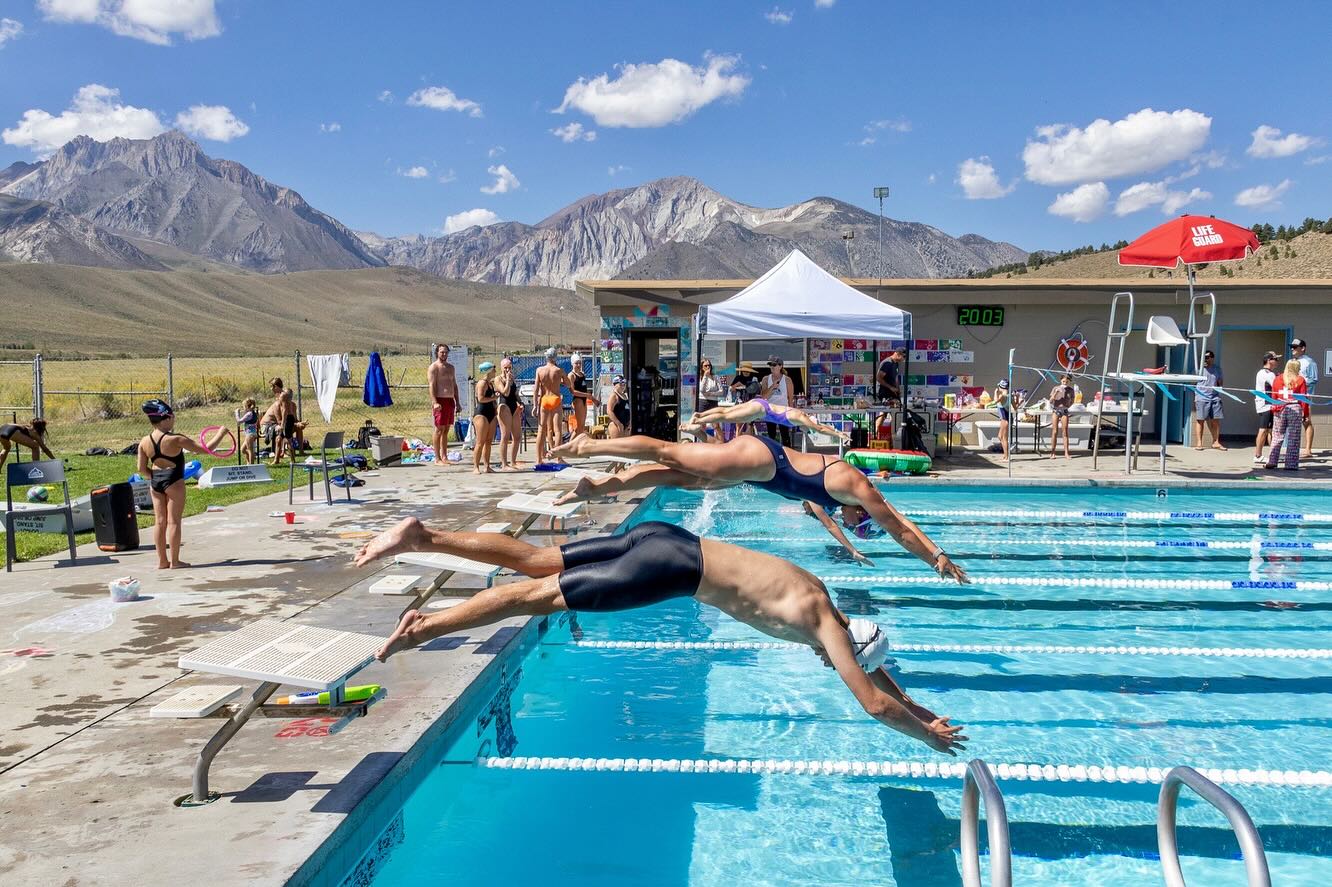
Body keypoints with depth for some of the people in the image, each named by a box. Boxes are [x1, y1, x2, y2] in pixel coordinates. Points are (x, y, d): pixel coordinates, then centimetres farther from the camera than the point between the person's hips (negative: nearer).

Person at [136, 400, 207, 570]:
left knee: (159, 521, 10)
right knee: (173, 521, 0)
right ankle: (174, 561, 4)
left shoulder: (144, 442, 1)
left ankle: (162, 561, 16)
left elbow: (142, 470, 3)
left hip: (155, 482, 6)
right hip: (173, 481, -6)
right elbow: (203, 450, -10)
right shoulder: (175, 439, -15)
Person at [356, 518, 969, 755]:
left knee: (535, 563, 9)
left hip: (665, 542, 8)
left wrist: (914, 706, 37)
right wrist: (928, 734, 8)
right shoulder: (823, 622, -5)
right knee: (542, 596, -6)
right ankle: (426, 627, -2)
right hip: (670, 569, -8)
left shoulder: (819, 600, 18)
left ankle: (424, 537, 11)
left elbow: (870, 666, 36)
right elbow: (874, 703, -8)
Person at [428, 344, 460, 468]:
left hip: (450, 401, 7)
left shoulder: (451, 367, 18)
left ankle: (444, 457, 14)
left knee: (446, 430, 9)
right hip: (440, 401, -7)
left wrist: (457, 402, 16)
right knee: (439, 430, -7)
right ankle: (437, 459, -5)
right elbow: (431, 386, -13)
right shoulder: (433, 367, -5)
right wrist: (435, 402, -23)